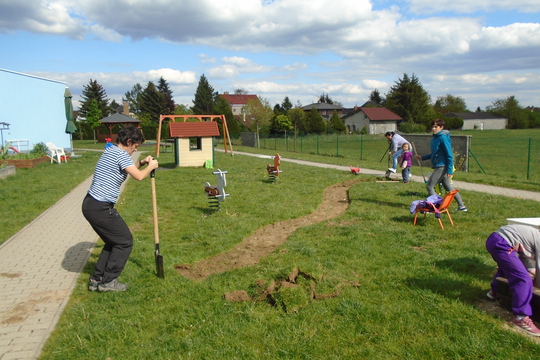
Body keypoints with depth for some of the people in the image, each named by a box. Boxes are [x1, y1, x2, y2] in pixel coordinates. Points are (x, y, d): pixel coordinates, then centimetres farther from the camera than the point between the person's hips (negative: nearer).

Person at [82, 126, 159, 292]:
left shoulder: (110, 151, 17)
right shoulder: (121, 154, -13)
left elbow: (127, 169, 32)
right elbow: (139, 176, -20)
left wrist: (141, 163, 19)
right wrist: (151, 166, -2)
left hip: (90, 204, 10)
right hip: (101, 208, -10)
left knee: (113, 241, 21)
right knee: (125, 241, 3)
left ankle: (96, 279, 24)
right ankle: (108, 281, 8)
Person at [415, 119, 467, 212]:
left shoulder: (443, 138, -16)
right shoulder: (435, 138, 12)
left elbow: (450, 155, -18)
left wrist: (449, 170, -21)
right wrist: (422, 157, 18)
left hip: (442, 166, -10)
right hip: (439, 166, 10)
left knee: (429, 186, -6)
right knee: (448, 187, 17)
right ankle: (461, 206, 26)